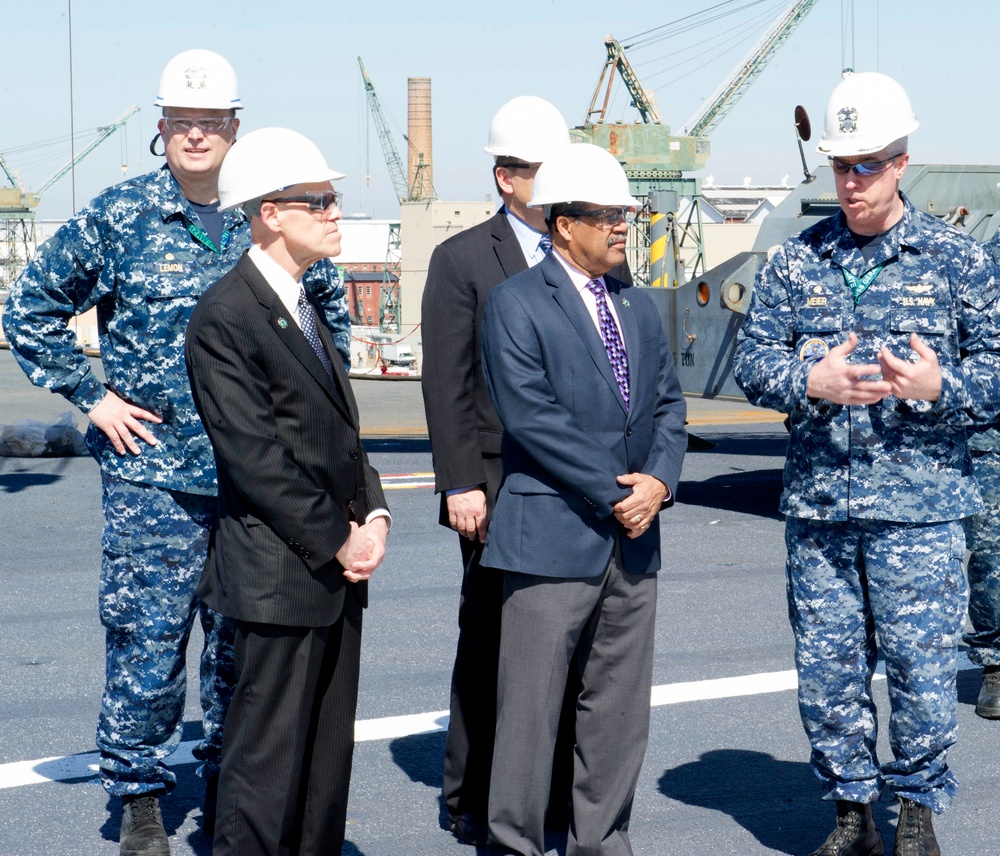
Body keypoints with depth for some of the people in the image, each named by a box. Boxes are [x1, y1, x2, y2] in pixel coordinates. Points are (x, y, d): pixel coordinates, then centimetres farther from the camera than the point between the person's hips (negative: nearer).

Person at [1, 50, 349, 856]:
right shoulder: (118, 215, -2)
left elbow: (331, 304, 22)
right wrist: (93, 397, -2)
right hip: (152, 470, -3)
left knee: (244, 638, 10)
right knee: (147, 639, -2)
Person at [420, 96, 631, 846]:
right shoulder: (463, 260, 0)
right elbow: (447, 384, -4)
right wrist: (460, 485, -10)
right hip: (502, 489, -3)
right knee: (490, 646, 3)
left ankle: (564, 794, 18)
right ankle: (474, 802, 14)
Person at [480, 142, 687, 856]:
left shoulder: (639, 308, 16)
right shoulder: (516, 303, -5)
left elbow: (667, 404, 14)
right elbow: (530, 415, -13)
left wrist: (660, 479, -6)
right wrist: (614, 493, -14)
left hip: (633, 538, 7)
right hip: (555, 537, -6)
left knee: (621, 709, 10)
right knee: (531, 704, -3)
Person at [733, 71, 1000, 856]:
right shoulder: (795, 262, 9)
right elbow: (752, 361, 6)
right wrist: (810, 382, -14)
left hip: (918, 505, -2)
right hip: (817, 504, 3)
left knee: (922, 666, 0)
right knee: (826, 670, 7)